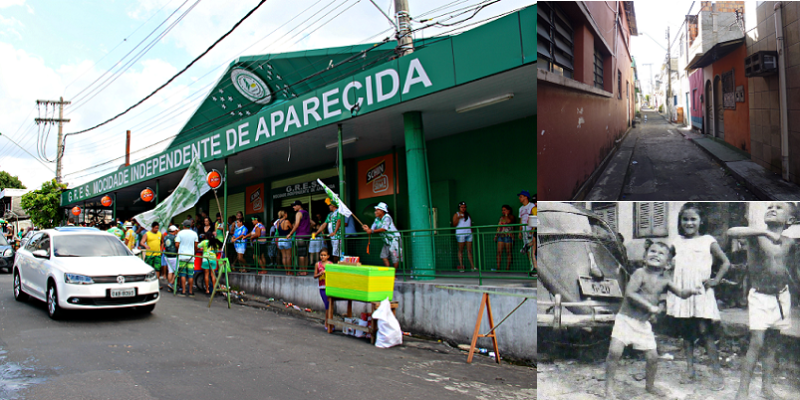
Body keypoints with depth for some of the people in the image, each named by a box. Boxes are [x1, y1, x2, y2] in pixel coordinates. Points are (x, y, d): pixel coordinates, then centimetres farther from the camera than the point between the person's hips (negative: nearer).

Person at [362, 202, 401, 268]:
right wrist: (368, 229, -22)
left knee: (395, 257, -5)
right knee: (384, 256, 2)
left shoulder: (387, 217, -17)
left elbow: (384, 229, -27)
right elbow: (372, 229, 1)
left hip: (394, 239, -8)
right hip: (386, 240, 8)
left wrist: (372, 231, -27)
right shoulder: (377, 219, 7)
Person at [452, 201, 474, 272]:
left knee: (469, 250, 2)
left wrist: (471, 231, 16)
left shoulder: (468, 214, 17)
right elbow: (454, 225, -6)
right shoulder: (456, 215, 2)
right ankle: (461, 266, 1)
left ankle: (472, 266, 1)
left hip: (469, 234, 5)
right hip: (460, 234, -4)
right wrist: (458, 218, -19)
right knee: (460, 250, -1)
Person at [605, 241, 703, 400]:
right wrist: (650, 306, -23)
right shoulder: (640, 273, -12)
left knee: (652, 356, 8)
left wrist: (692, 291, -10)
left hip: (643, 324, 6)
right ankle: (609, 386, -1)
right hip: (625, 319, -5)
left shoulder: (664, 280, 5)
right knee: (615, 351, -17)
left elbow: (681, 293, 11)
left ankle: (650, 385, 34)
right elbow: (629, 293, -22)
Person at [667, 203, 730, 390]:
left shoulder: (708, 241, 2)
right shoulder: (676, 242, 10)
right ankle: (690, 371, 16)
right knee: (686, 332, 8)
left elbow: (725, 262, 6)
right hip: (680, 292, 4)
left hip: (700, 292, -3)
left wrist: (715, 281, -2)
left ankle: (717, 372, 1)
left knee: (705, 331, -7)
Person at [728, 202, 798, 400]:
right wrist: (764, 232, -38)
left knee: (772, 343, 13)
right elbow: (731, 232, -33)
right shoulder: (756, 236, -13)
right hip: (759, 296, -5)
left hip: (782, 296, 5)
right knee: (757, 342, -11)